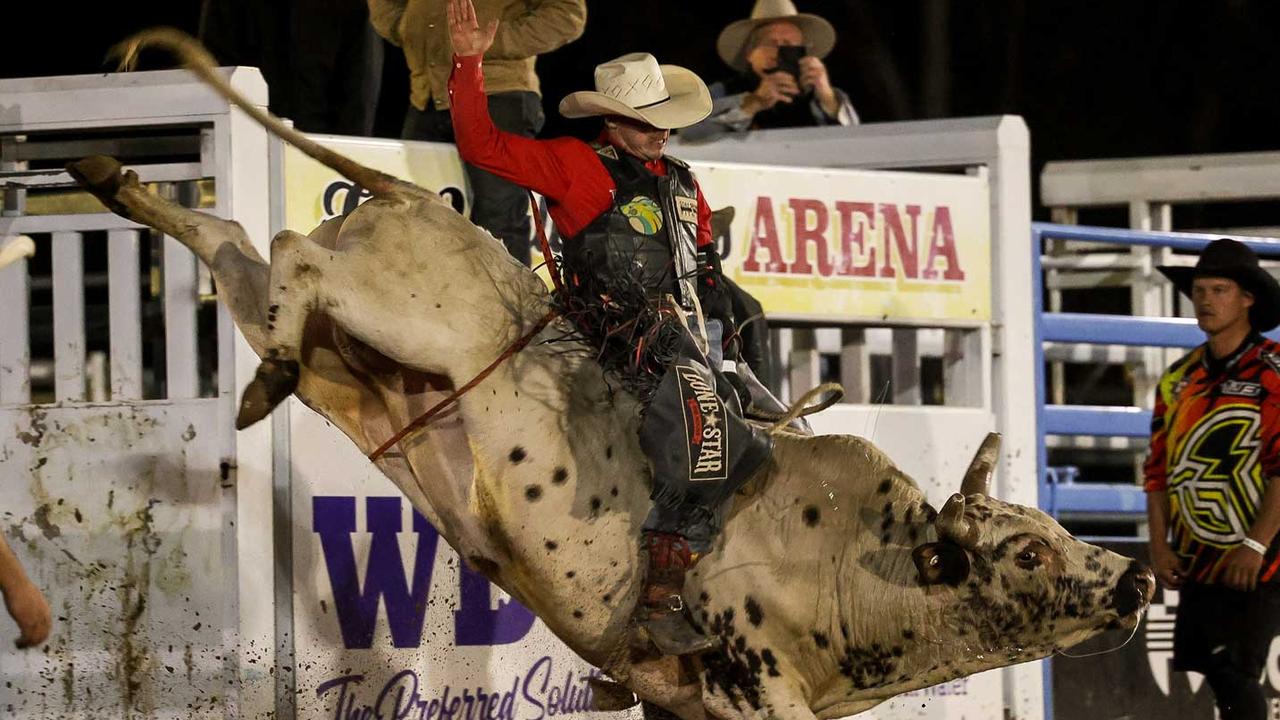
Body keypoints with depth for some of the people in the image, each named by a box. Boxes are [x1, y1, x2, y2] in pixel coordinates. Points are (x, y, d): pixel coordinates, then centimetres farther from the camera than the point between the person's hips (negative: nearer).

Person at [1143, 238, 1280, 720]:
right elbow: (1159, 468, 14)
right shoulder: (1178, 380, 12)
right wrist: (1160, 546, 4)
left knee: (1236, 676, -11)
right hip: (1195, 562, 6)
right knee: (1218, 678, 7)